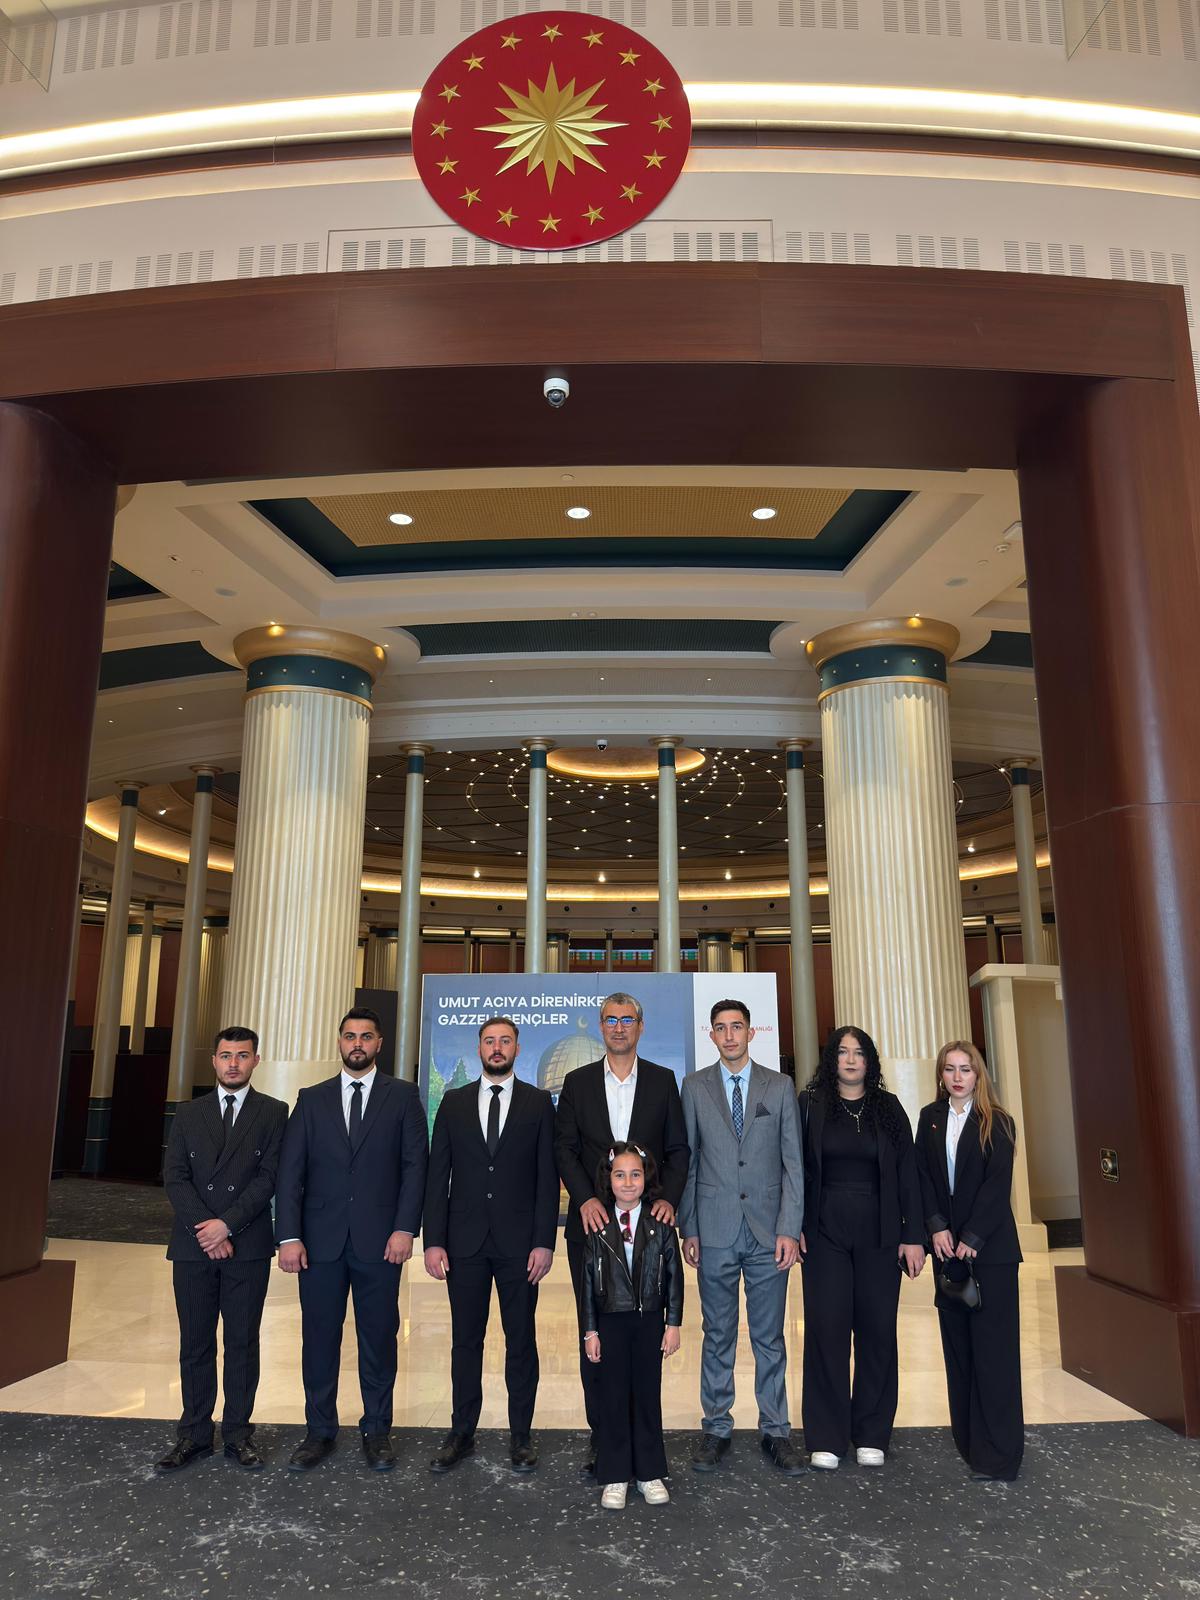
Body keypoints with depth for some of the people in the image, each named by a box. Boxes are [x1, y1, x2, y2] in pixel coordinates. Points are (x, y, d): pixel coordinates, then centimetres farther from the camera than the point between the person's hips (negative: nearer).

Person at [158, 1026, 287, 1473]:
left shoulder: (273, 1113, 1)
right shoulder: (188, 1115, 8)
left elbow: (270, 1177, -7)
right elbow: (174, 1178, 0)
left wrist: (226, 1224, -15)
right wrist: (205, 1230, -11)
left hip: (248, 1247, -2)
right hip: (193, 1247, 2)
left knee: (242, 1344, 6)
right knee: (195, 1344, 9)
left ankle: (238, 1432, 18)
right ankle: (195, 1434, 21)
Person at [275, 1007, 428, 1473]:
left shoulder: (402, 1096, 3)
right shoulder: (312, 1099, 7)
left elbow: (415, 1164, -1)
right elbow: (290, 1172, 3)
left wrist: (405, 1228, -9)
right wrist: (289, 1236, -6)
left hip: (379, 1239, -1)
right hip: (321, 1240, 2)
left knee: (379, 1338, 8)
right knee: (319, 1338, 9)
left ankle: (376, 1429, 24)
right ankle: (319, 1431, 26)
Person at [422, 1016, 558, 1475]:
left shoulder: (538, 1102, 1)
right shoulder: (454, 1102, 5)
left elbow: (547, 1177, -1)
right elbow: (437, 1175, 4)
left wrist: (544, 1242, -7)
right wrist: (433, 1240, -2)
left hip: (518, 1242, -1)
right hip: (465, 1241, 1)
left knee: (521, 1341, 8)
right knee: (466, 1340, 11)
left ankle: (520, 1436, 22)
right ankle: (461, 1433, 25)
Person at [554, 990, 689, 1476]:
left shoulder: (663, 1081, 6)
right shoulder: (577, 1082, 6)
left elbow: (678, 1149, 6)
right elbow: (564, 1149, 3)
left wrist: (669, 1198, -8)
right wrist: (585, 1199, -10)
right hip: (593, 1220, 0)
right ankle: (600, 1432, 16)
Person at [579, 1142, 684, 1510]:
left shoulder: (660, 1224, -3)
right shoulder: (597, 1226, -4)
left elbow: (674, 1275, 1)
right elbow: (587, 1280, 0)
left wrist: (673, 1323, -1)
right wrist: (590, 1330, -1)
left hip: (650, 1321, 0)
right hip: (610, 1321, 0)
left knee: (648, 1395, 9)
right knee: (613, 1397, 7)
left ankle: (650, 1473, 23)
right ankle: (615, 1477, 20)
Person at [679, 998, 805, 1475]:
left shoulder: (780, 1087, 3)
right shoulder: (695, 1087, 3)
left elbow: (793, 1163, 2)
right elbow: (687, 1162, 3)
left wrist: (790, 1229, -5)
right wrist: (688, 1229, 0)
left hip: (768, 1232, 0)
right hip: (715, 1233, 0)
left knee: (769, 1338, 9)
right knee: (718, 1336, 10)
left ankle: (775, 1431, 22)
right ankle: (717, 1428, 23)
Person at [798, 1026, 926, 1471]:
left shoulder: (888, 1107, 5)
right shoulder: (810, 1104, 1)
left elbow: (907, 1174, 3)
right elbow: (796, 1168, 0)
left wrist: (914, 1235, -2)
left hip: (879, 1233, 1)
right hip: (825, 1231, -1)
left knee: (877, 1329, 6)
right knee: (826, 1328, 1)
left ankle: (871, 1435, 20)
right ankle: (826, 1437, 12)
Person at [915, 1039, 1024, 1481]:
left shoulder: (996, 1122, -5)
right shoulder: (930, 1118, 6)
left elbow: (997, 1185, -10)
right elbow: (923, 1176, 4)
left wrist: (971, 1238, -14)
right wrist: (937, 1227, -8)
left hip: (989, 1246, -4)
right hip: (947, 1245, 4)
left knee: (992, 1344, -1)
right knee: (957, 1343, 9)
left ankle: (998, 1452, 6)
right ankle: (967, 1437, 20)